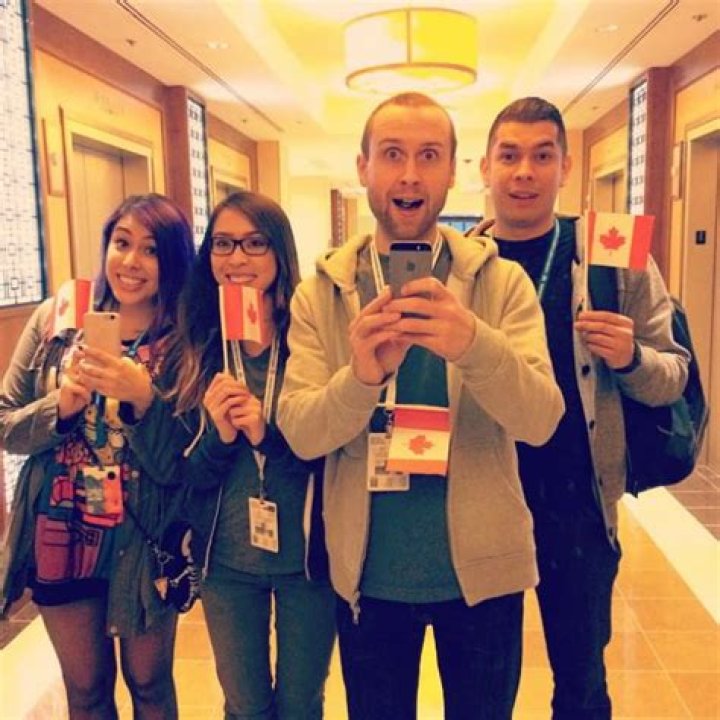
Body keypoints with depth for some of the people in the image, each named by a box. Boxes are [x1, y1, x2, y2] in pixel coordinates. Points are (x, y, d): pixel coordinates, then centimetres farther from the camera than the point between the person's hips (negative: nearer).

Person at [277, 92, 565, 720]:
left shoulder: (504, 283, -6)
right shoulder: (320, 293, -5)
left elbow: (541, 420, -17)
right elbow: (299, 431, -12)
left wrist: (474, 344, -36)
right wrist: (361, 375, -33)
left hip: (482, 570, 0)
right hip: (368, 574, 1)